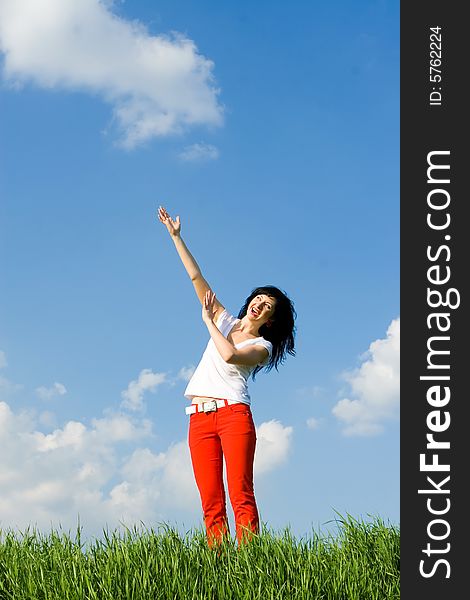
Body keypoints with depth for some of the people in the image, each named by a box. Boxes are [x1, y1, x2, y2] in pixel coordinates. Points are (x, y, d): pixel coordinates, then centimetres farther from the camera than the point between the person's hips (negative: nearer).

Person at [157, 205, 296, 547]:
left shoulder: (263, 346, 7)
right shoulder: (225, 322, 21)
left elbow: (230, 355, -15)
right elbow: (197, 278, 18)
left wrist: (208, 321, 0)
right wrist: (176, 236, 14)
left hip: (234, 413, -4)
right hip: (200, 418, 4)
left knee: (241, 495, -16)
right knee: (211, 501, -5)